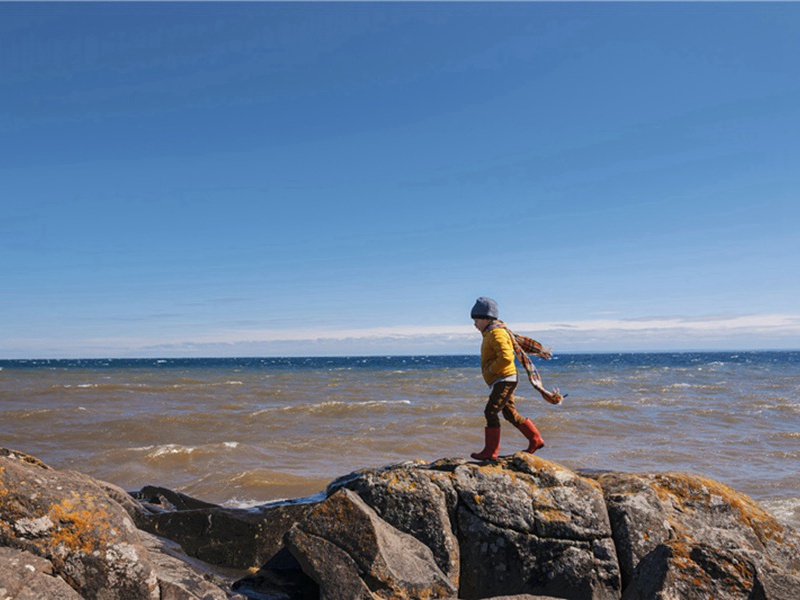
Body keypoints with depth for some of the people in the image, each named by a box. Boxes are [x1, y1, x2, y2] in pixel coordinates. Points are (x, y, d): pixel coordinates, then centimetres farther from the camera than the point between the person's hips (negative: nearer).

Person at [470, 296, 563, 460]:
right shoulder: (494, 332, 18)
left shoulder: (496, 333, -15)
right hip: (503, 381, 11)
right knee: (510, 413, 14)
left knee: (491, 412, -11)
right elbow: (520, 340, 26)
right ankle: (536, 440, 22)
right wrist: (538, 349, 33)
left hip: (504, 380, -11)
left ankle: (490, 451, -8)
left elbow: (506, 357, -27)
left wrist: (490, 370, -16)